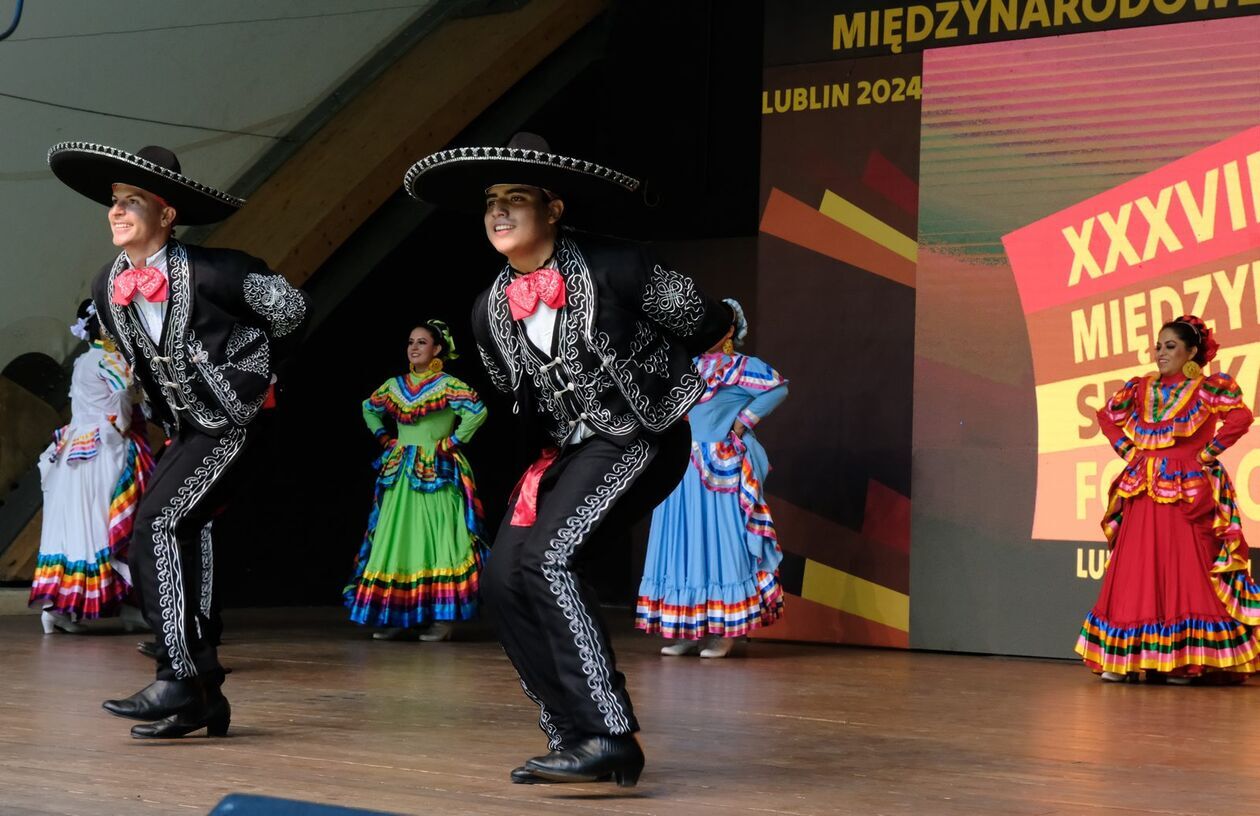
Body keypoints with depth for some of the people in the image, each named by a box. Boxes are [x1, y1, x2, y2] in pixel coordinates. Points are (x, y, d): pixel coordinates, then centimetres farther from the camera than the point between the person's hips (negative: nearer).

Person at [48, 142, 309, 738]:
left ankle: (183, 677, -20)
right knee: (161, 550, 2)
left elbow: (290, 310, -10)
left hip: (235, 424, -8)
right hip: (184, 433, 8)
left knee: (158, 525, -22)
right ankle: (203, 699, 10)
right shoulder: (106, 288, 4)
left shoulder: (208, 271, -17)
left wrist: (250, 376, 1)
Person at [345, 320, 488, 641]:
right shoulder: (395, 386, 12)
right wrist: (384, 438, 16)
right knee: (397, 540, 3)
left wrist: (454, 441, -14)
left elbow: (478, 411, -18)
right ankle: (401, 618, 8)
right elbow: (369, 409, 28)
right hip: (399, 476, 6)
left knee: (435, 539, -8)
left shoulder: (448, 385, -5)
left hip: (435, 474, -6)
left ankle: (442, 619, -6)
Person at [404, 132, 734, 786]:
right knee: (502, 576, -5)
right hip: (568, 450, 8)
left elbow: (709, 324, -2)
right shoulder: (490, 311, 5)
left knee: (545, 555, -25)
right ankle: (573, 736, 5)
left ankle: (609, 737, -27)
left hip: (640, 439, -7)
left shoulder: (615, 268, -14)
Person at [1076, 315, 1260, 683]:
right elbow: (1107, 416, 24)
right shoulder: (1141, 388, 12)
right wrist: (1126, 448, 11)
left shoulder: (1208, 388, -3)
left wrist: (1209, 451, -14)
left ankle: (1186, 660, -2)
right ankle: (1124, 659, 8)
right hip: (1142, 492, 5)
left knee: (1185, 569, -6)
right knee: (1135, 569, 4)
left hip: (1187, 492, -5)